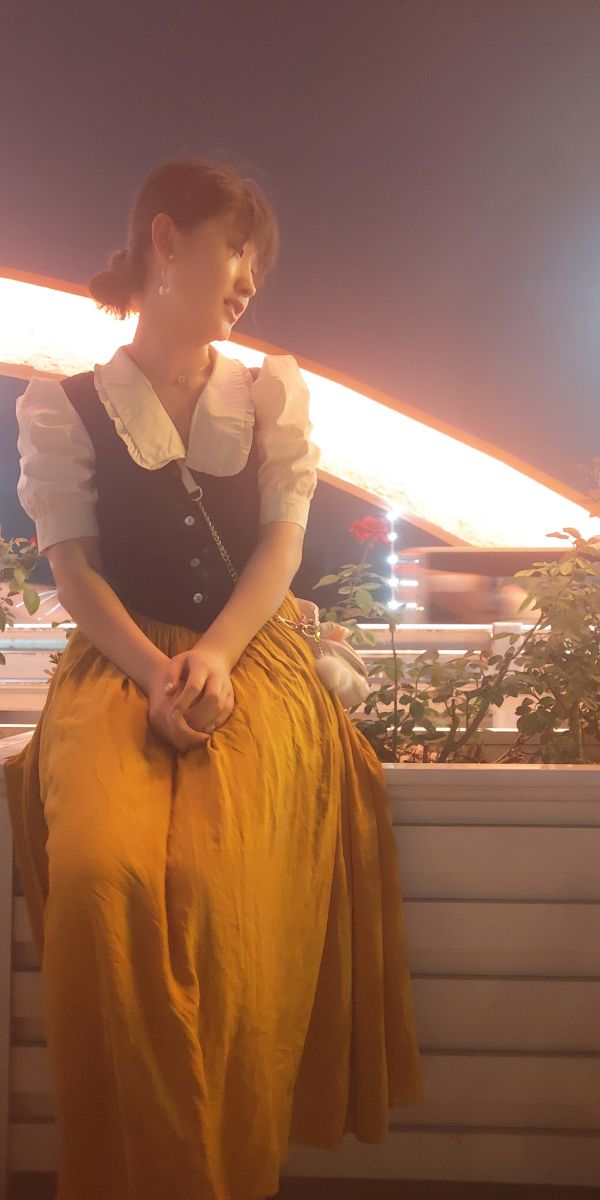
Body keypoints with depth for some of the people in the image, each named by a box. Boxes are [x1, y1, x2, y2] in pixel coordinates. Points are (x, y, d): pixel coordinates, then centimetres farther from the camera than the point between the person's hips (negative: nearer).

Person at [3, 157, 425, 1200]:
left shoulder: (274, 393, 16)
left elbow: (282, 541, 6)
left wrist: (216, 655, -13)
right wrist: (158, 677, -16)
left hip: (250, 656, 1)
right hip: (119, 662, 0)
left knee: (215, 876, -29)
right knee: (100, 872, -30)